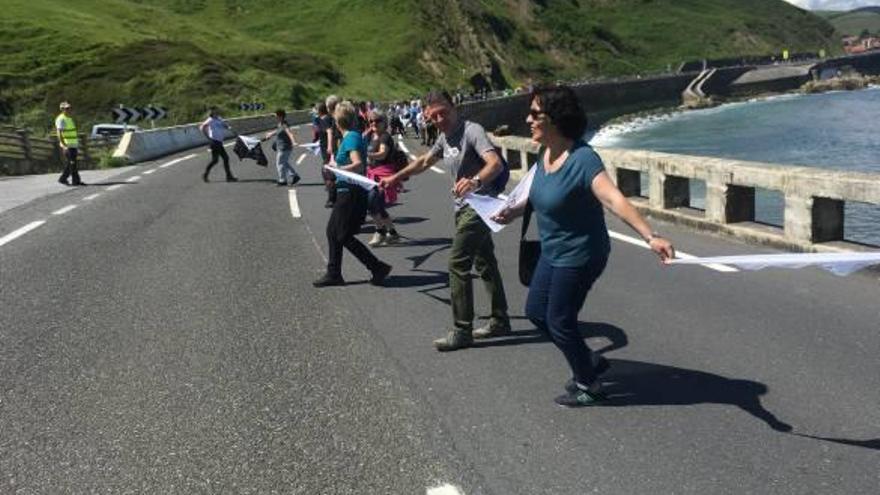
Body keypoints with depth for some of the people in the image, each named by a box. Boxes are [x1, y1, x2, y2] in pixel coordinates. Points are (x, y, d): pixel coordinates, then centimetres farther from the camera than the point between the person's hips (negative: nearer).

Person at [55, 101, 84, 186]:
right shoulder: (61, 119, -10)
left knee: (70, 163, 10)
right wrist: (64, 145, -25)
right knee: (72, 163, -9)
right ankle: (76, 180, -8)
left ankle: (63, 178, 17)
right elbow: (59, 133, -17)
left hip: (73, 145, 9)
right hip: (67, 146, -9)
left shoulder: (70, 119, 18)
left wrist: (77, 146, 22)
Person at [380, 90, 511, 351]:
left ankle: (462, 331, -5)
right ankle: (500, 321, 25)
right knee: (485, 263, 15)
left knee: (458, 264, -11)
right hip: (465, 209, 10)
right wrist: (395, 178, 30)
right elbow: (424, 162, 28)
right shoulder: (444, 137, 11)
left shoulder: (472, 130, -16)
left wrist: (475, 181, -49)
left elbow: (496, 163, -30)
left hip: (477, 207, -9)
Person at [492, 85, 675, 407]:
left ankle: (588, 387, 27)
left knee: (559, 321, 4)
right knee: (535, 311, 18)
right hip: (553, 252, 9)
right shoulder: (545, 154, -3)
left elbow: (615, 200, -40)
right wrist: (516, 211, 15)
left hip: (579, 255, -9)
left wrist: (651, 237, -51)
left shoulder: (582, 159, -28)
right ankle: (586, 363, 38)